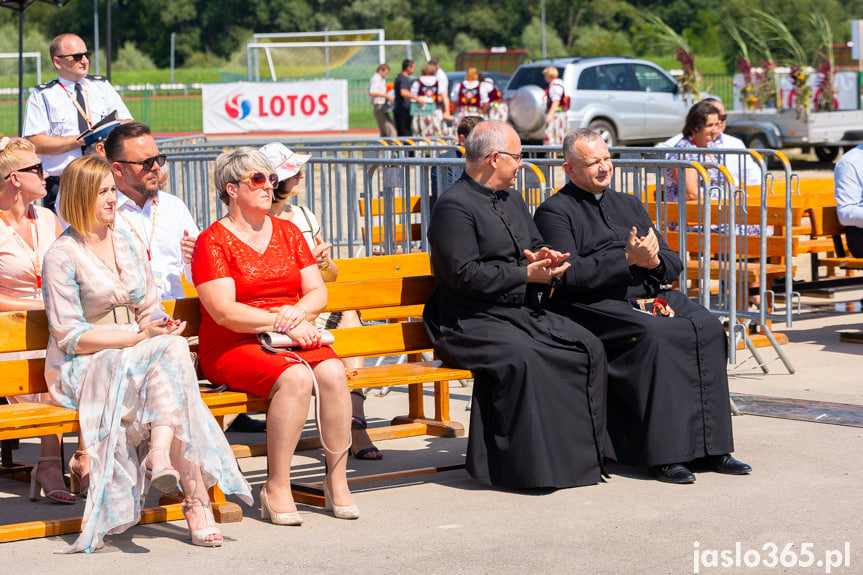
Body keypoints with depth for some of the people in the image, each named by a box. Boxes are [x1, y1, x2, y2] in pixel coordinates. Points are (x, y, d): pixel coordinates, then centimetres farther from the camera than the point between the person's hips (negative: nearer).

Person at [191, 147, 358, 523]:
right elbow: (224, 312, -13)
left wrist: (298, 312, -10)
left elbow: (318, 292, 13)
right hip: (232, 348, -5)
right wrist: (282, 324, -17)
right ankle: (277, 489, -25)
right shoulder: (212, 242, -2)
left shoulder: (288, 232, 17)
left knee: (332, 372, -27)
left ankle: (337, 481, -18)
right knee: (295, 378, -34)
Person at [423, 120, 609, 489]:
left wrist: (544, 258, 0)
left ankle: (583, 454, -5)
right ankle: (526, 466, -27)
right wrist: (526, 274, -15)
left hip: (524, 313, 9)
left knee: (588, 348, -10)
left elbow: (536, 247, 26)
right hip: (470, 322, -9)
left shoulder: (512, 200, 20)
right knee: (521, 358, -36)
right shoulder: (454, 206, -10)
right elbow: (464, 275, -19)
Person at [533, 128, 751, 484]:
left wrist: (654, 262, -4)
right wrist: (627, 259, -16)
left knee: (707, 328, -21)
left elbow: (672, 265, 20)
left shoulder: (628, 205, 25)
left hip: (648, 295, 6)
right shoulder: (554, 212, 4)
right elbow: (569, 274, -12)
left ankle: (710, 446, -20)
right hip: (593, 305, -6)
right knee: (655, 335, -34)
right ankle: (663, 453, -30)